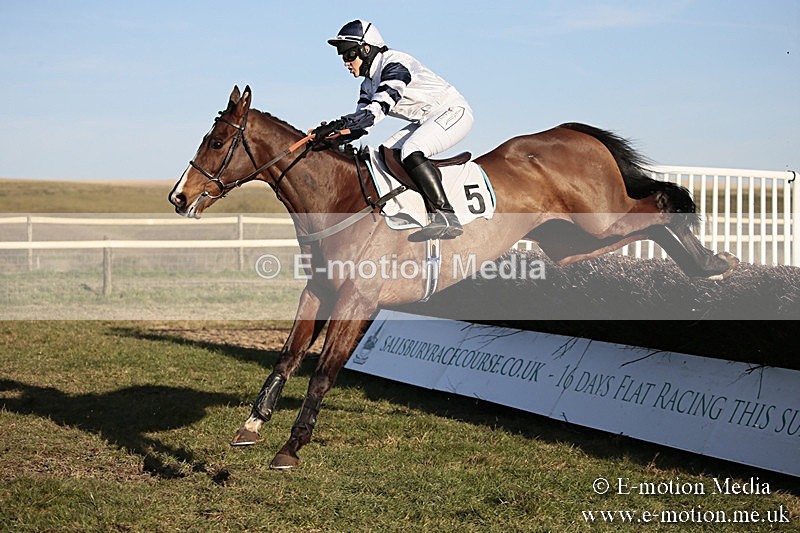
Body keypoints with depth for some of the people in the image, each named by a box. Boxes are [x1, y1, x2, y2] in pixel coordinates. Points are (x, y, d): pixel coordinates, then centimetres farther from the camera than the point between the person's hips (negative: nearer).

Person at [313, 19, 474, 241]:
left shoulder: (395, 65, -20)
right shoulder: (369, 84, 10)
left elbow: (377, 110, -33)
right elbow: (361, 124, 5)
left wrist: (337, 124, -41)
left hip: (454, 112, -11)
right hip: (426, 121, 11)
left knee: (410, 151, -31)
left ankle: (446, 217, -37)